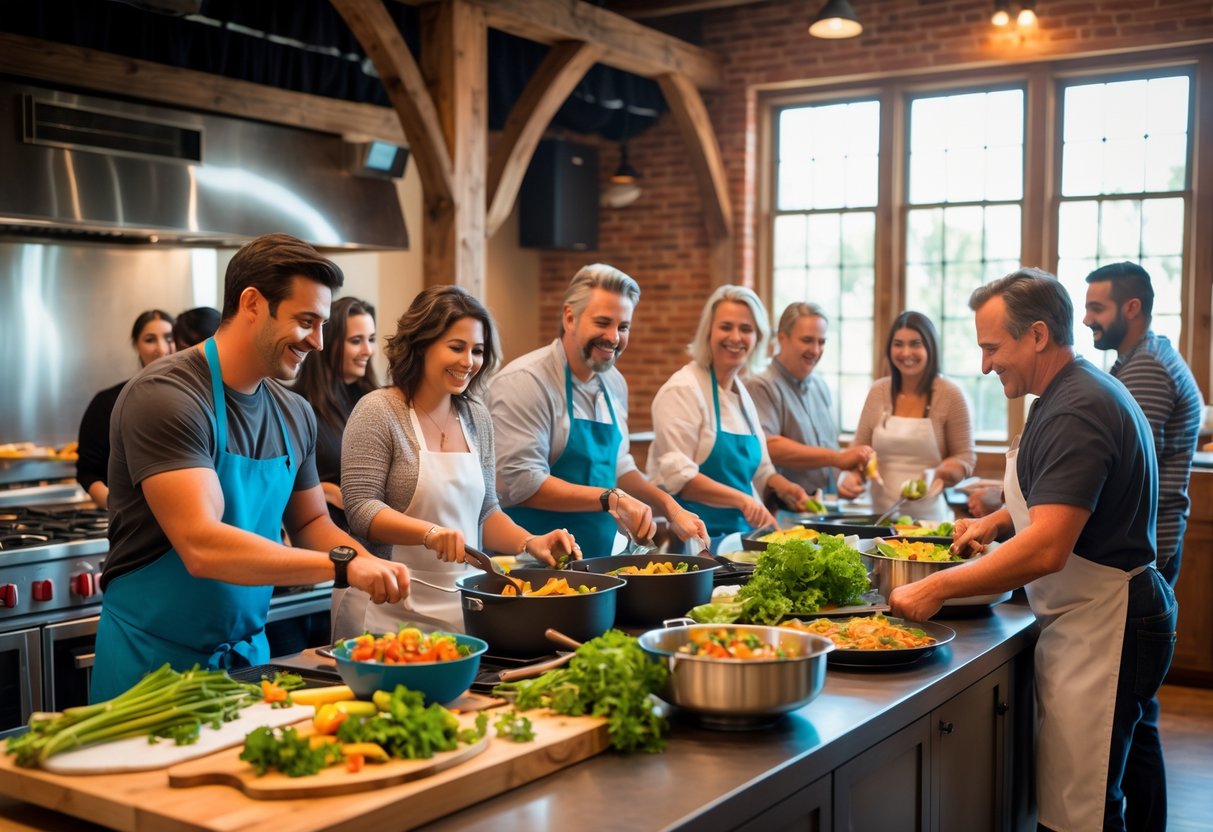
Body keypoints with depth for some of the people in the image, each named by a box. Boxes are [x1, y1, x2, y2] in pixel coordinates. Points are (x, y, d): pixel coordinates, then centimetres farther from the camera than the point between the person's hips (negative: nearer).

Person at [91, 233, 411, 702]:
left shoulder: (296, 415, 2)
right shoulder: (164, 396, -21)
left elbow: (310, 522, 14)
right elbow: (202, 546, -30)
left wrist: (371, 566, -7)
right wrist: (342, 565, -31)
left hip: (249, 652, 7)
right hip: (155, 658, -7)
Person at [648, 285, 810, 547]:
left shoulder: (742, 393, 13)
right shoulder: (683, 389, -11)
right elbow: (677, 476, -19)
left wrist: (782, 486, 5)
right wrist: (741, 499, -27)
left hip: (740, 529, 7)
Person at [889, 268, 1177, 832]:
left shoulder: (1076, 413, -21)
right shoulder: (1083, 392, 13)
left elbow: (1047, 550, -28)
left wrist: (939, 588, -24)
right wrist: (998, 520, 14)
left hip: (1103, 631, -11)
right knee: (1132, 774, 21)